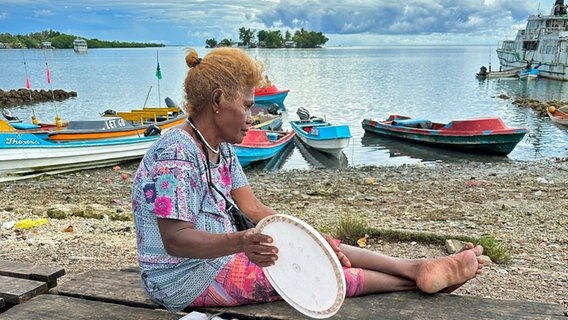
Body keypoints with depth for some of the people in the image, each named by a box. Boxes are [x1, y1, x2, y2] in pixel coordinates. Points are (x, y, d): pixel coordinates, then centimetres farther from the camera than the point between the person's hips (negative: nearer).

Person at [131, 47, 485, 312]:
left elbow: (254, 207, 3)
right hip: (184, 279, -9)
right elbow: (175, 239, -31)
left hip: (217, 255, 9)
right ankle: (421, 278, -1)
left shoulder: (221, 149, 5)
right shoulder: (175, 154, -24)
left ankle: (417, 268, 3)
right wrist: (239, 242, -47)